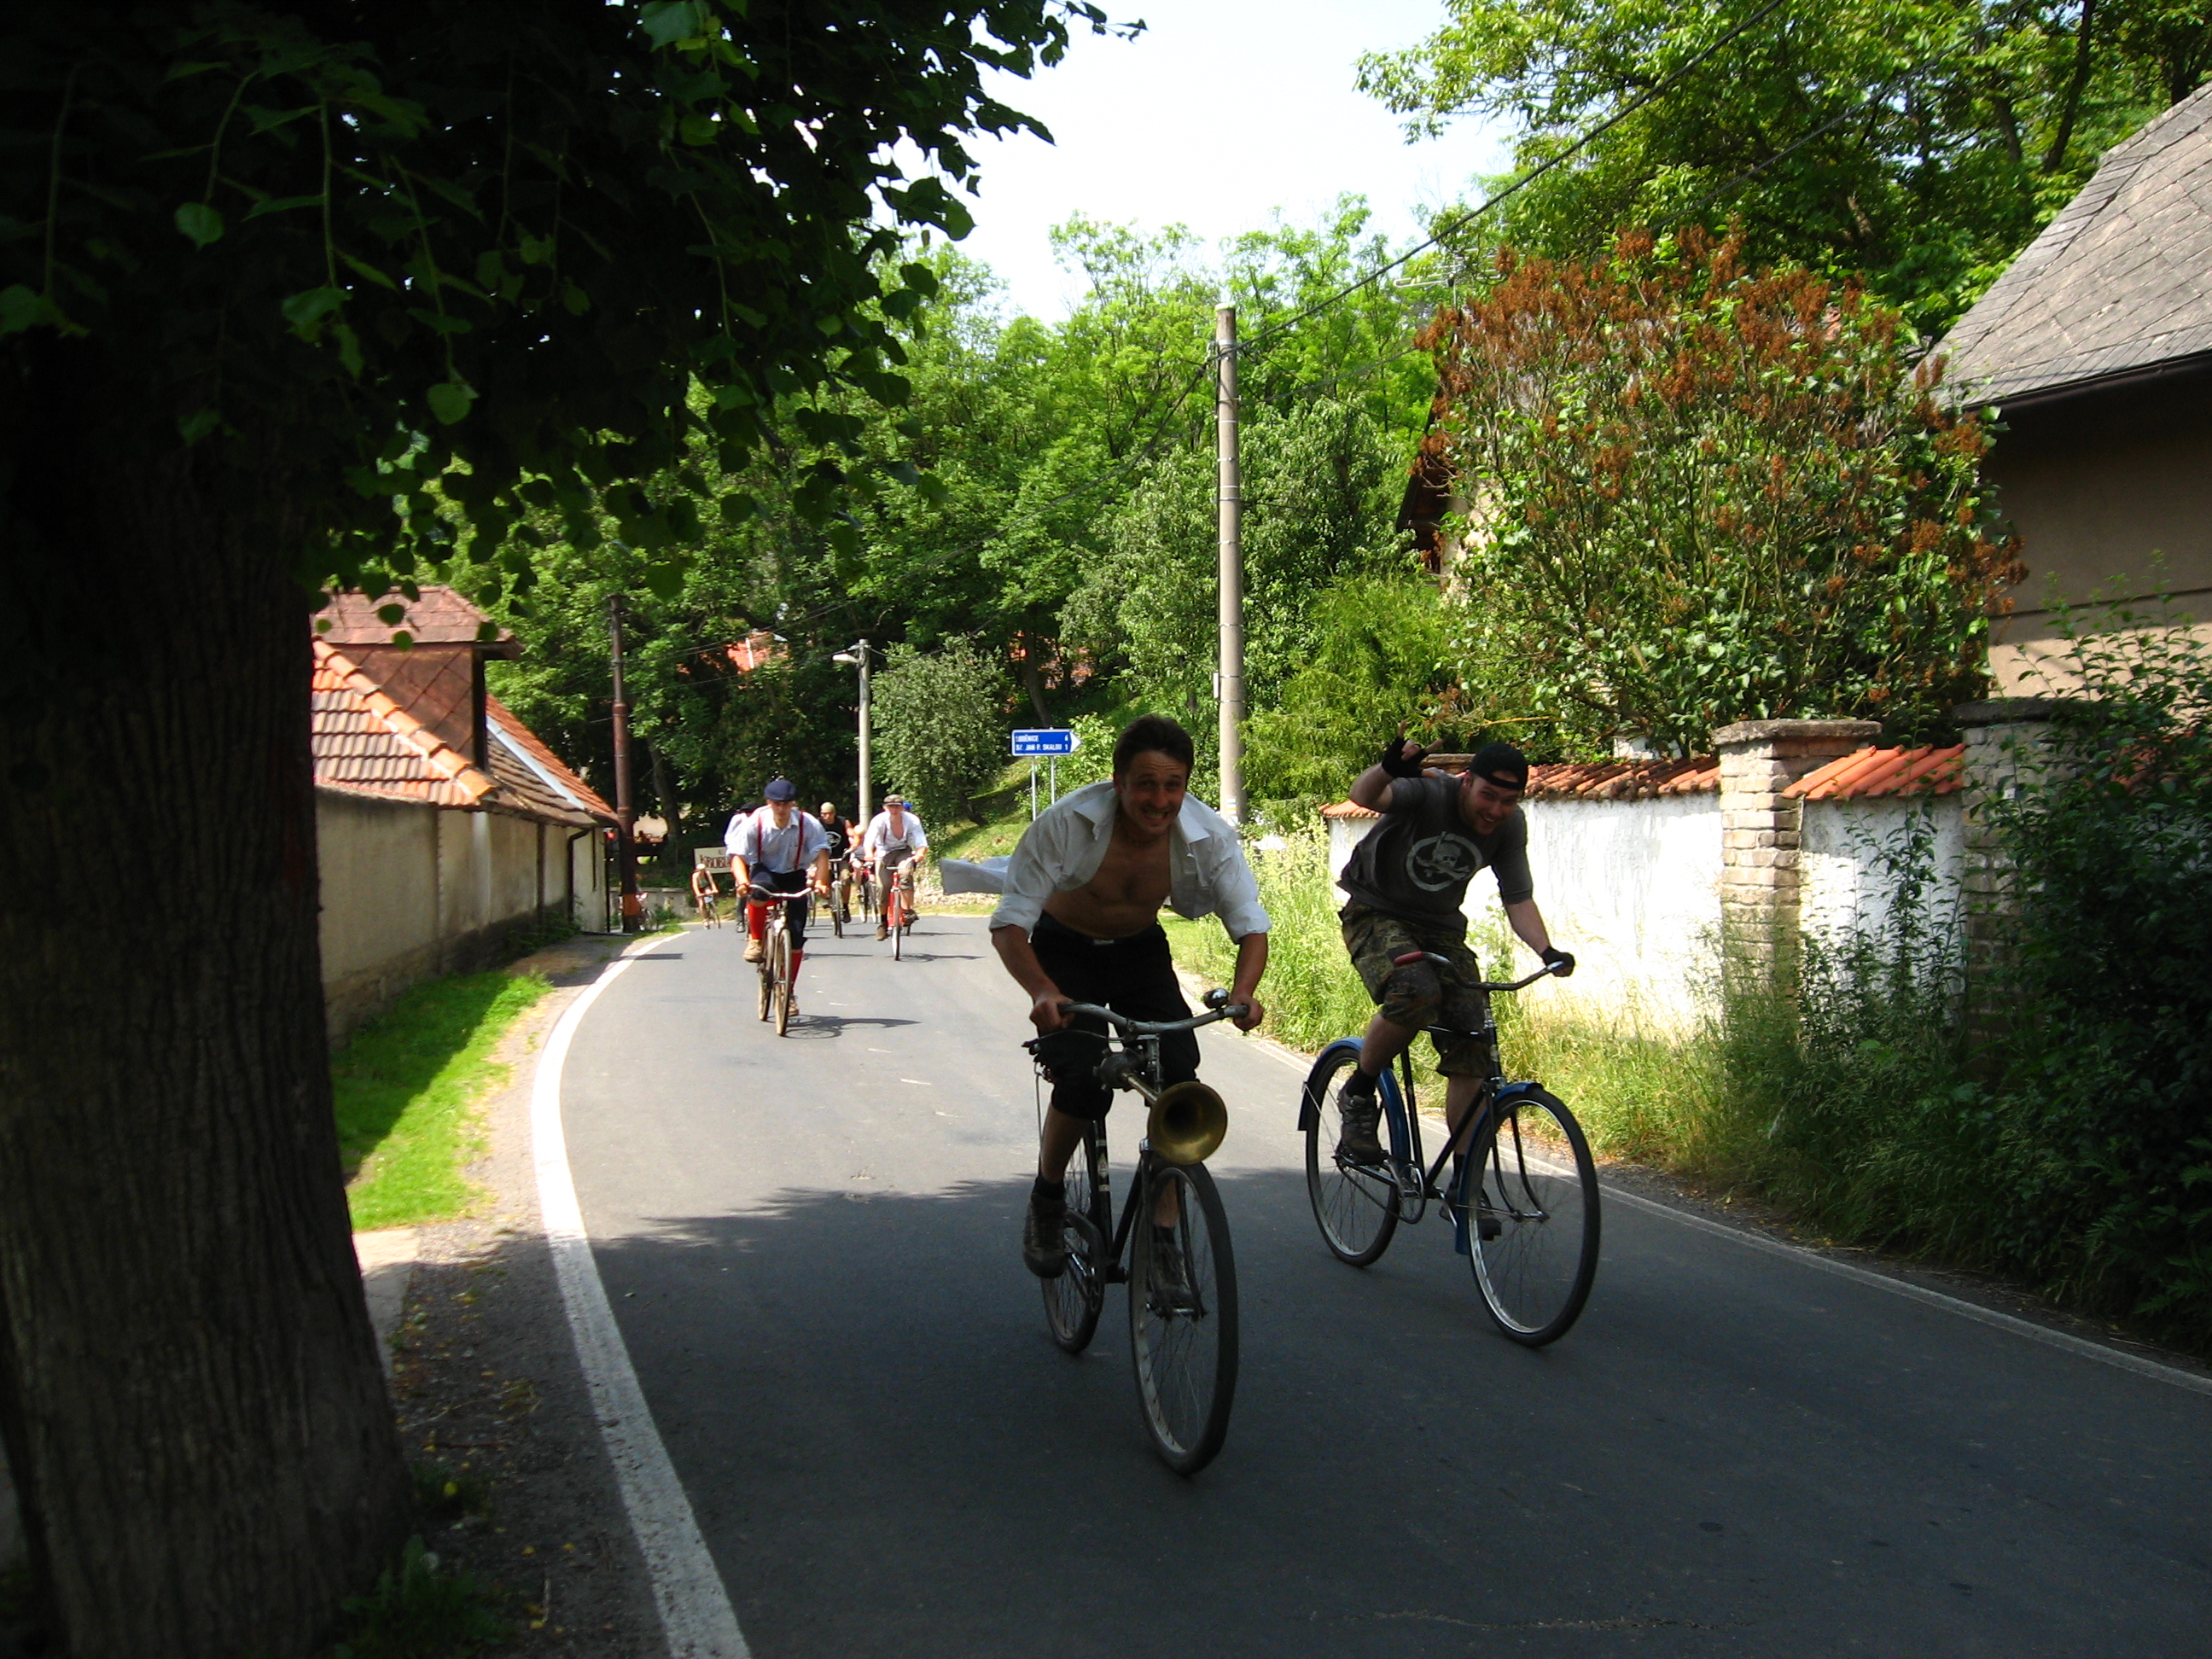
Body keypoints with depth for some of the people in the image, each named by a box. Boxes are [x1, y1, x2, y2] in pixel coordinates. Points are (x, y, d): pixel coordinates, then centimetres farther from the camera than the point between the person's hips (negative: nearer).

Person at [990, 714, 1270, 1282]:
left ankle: (1163, 1237, -1)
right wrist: (1042, 991, -49)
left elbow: (1251, 926, -17)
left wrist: (1243, 991, -40)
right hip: (1065, 953, -3)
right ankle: (1047, 1200, 5)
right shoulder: (1067, 822, -31)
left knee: (1180, 1080, -16)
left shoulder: (1209, 835, -24)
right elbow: (1009, 924, -29)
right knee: (1083, 1083, -24)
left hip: (1141, 954, 3)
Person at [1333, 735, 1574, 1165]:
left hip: (1441, 929, 5)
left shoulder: (1510, 827, -9)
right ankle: (1358, 1094, -11)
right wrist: (1388, 769, -67)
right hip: (1377, 915, -5)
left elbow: (1519, 900, -4)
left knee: (1471, 1049, -8)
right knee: (1416, 993, -36)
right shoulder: (1428, 793, -25)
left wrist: (1547, 951, -24)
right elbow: (1363, 795, -44)